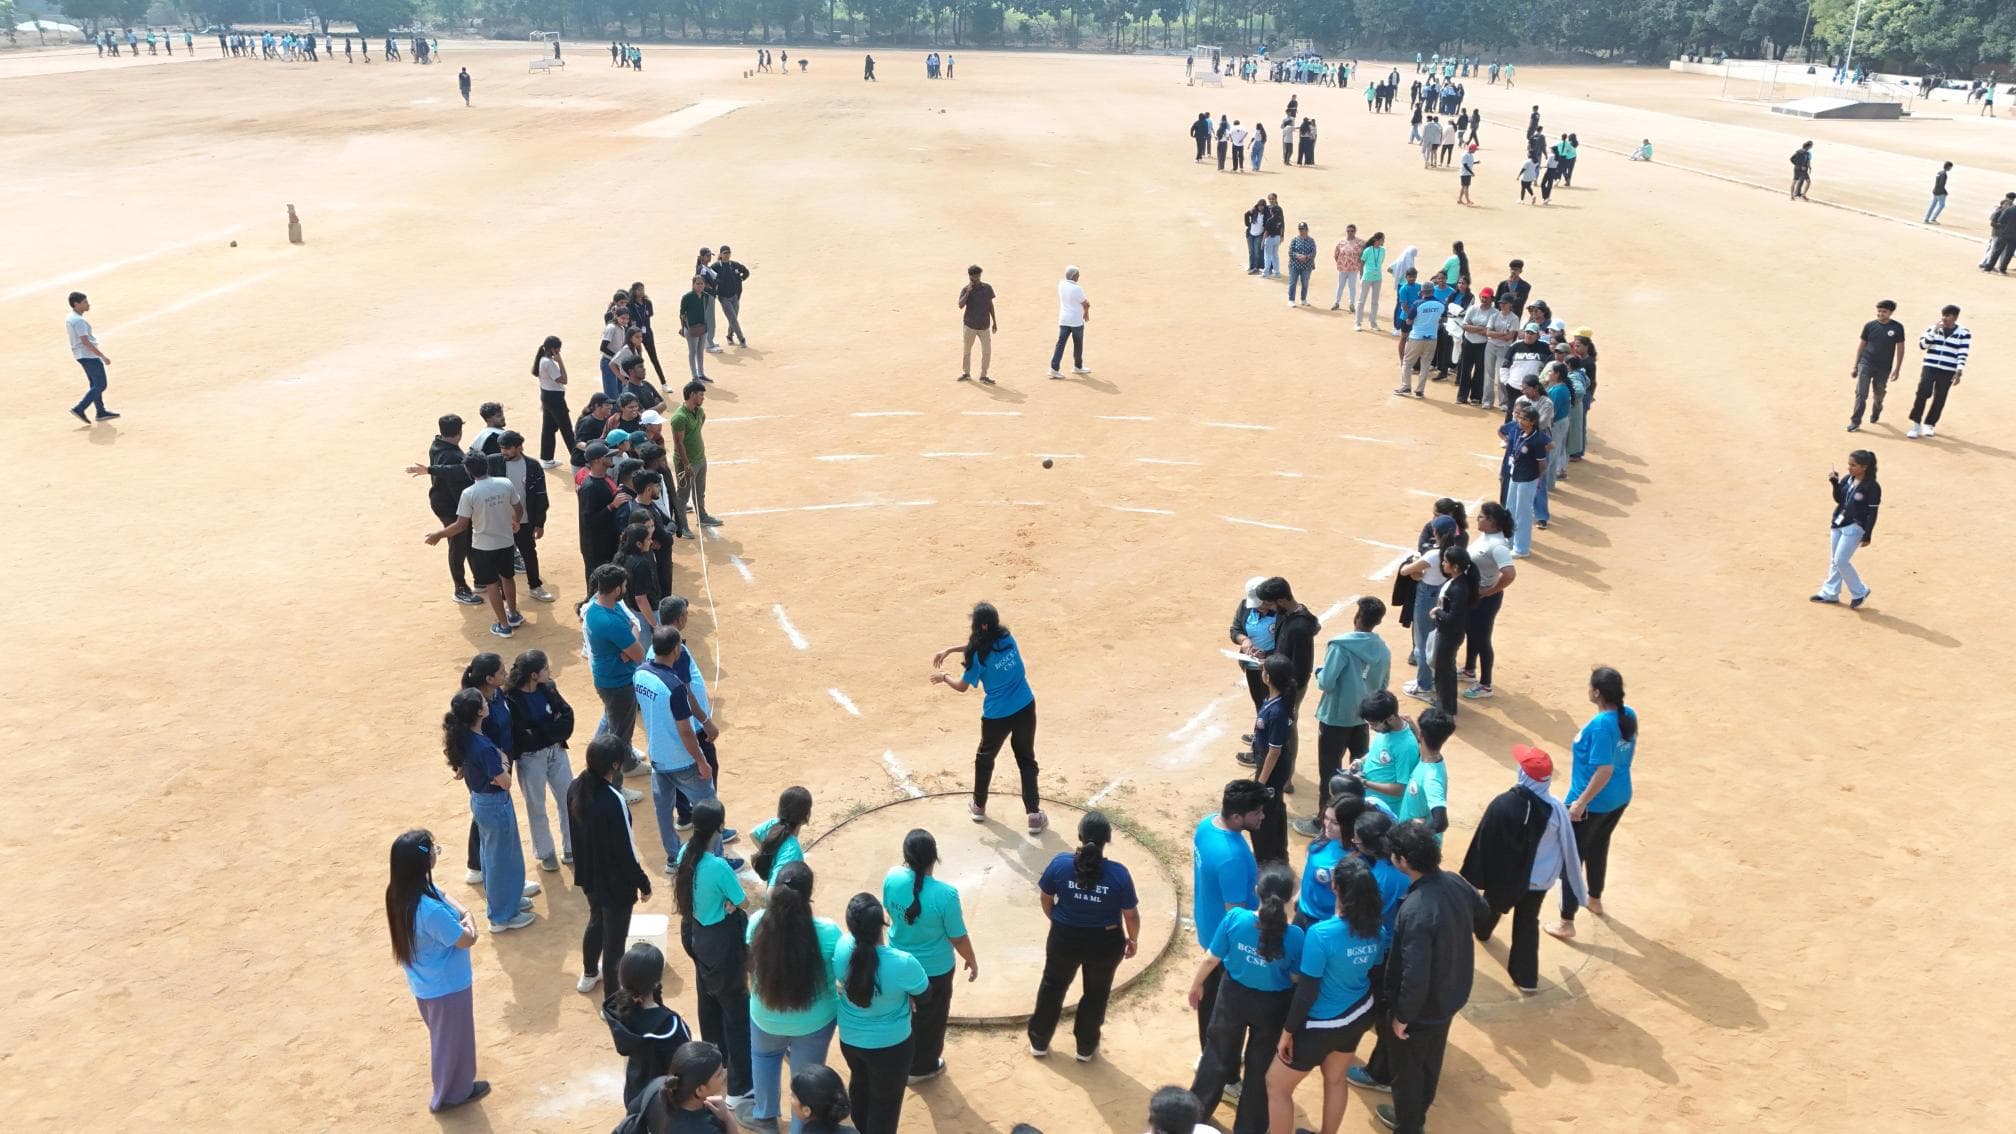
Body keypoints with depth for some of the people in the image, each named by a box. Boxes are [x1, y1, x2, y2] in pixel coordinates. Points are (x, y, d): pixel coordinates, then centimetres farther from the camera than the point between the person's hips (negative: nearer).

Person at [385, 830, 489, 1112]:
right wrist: (467, 923, -5)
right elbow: (467, 939, -26)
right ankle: (451, 1093, 40)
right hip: (447, 986, -9)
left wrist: (463, 914, -13)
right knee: (452, 1039, 18)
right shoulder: (430, 910, -40)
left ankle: (451, 1084, 56)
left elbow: (443, 896, 4)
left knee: (443, 1034, 33)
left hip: (425, 982, 9)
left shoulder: (399, 891, -13)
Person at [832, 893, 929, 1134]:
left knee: (860, 1082, 33)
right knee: (886, 1101, 21)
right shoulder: (902, 963, -35)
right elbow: (925, 994, -14)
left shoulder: (842, 947, -23)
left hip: (849, 1038, 5)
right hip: (889, 1045, -5)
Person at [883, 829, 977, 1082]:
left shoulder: (892, 878, -21)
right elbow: (958, 938, -19)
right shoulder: (945, 894, -33)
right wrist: (972, 961, 1)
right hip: (934, 969, -4)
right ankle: (922, 1067, 43)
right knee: (929, 1019, 22)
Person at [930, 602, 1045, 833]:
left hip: (997, 715, -4)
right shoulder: (1007, 637, -1)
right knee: (1027, 760, 14)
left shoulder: (979, 656, -16)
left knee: (985, 758, 21)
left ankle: (979, 806, 36)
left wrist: (943, 677, 17)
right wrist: (950, 649, 20)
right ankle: (1034, 814, 9)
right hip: (1025, 709, 4)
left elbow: (962, 686, -2)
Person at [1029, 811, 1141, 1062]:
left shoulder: (1061, 863, -18)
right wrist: (1132, 939, 8)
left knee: (1053, 987, 24)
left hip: (1065, 938, 1)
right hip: (1105, 944, -1)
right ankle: (1086, 1048, 39)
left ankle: (1039, 1042, 38)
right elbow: (1131, 914, -12)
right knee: (1096, 994, 22)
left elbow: (1045, 897, -2)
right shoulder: (1119, 874, -22)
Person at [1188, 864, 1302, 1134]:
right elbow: (1299, 979, -11)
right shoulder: (1295, 936, -26)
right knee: (1261, 1065, 21)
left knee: (1217, 1054, 23)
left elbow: (1211, 959, -11)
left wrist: (1196, 984, 7)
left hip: (1234, 996, 1)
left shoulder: (1235, 918, -24)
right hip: (1273, 1006, -1)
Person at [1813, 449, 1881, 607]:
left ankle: (1860, 592, 9)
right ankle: (1830, 593, 25)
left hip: (1854, 528, -8)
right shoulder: (1847, 480, 3)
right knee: (1835, 560, 14)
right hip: (1838, 524, 8)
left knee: (1841, 561, -9)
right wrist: (1835, 483, -6)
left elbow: (1872, 513, -15)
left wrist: (1867, 535, -15)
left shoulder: (1872, 487, -16)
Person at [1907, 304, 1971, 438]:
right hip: (1930, 367, 1)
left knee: (1939, 399, 4)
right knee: (1922, 393, -13)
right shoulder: (1933, 329, 5)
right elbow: (1922, 345, -4)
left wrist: (1958, 373, -10)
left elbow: (1962, 355, -4)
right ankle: (1916, 424, -5)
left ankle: (1929, 425, 17)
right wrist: (1934, 331, -14)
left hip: (1948, 372, -1)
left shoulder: (1964, 333, -1)